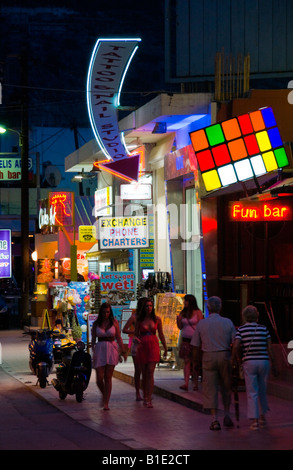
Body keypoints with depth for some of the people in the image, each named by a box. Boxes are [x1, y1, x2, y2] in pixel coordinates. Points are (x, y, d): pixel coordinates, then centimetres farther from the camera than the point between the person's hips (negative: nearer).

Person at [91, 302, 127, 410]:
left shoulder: (114, 322, 3)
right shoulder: (96, 323, 4)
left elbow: (118, 338, 6)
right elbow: (93, 339, 4)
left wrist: (123, 351, 2)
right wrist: (93, 352, -8)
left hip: (112, 350, -1)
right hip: (99, 350, 1)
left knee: (108, 378, -4)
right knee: (99, 378, -5)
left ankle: (106, 403, 0)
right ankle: (104, 395, 25)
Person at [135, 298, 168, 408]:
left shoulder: (157, 319, 4)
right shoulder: (139, 320, 2)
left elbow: (161, 335, 12)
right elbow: (136, 335, 11)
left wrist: (165, 348, 16)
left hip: (153, 346, -1)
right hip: (142, 347, 1)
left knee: (150, 372, -11)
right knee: (144, 373, 5)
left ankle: (149, 399, -14)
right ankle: (145, 397, 20)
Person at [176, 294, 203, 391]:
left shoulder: (197, 312, -2)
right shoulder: (183, 313, 11)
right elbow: (180, 327, 16)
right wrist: (178, 320, -4)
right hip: (185, 340, 4)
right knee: (186, 362, -3)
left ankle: (195, 383, 5)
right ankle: (186, 383, -10)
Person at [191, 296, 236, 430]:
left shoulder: (201, 324, -1)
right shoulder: (228, 322, 0)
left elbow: (196, 346, 1)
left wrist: (196, 361, 14)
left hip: (209, 357, -1)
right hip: (225, 356, 1)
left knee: (210, 389, 3)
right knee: (226, 387, 17)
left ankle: (214, 419, -3)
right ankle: (227, 415, 16)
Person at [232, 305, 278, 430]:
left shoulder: (241, 329, 0)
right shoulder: (264, 329, 4)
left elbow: (236, 346, -12)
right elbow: (270, 348, 2)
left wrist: (234, 359, 4)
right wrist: (274, 365, 8)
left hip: (249, 362, -2)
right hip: (264, 361, 2)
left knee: (252, 393, 1)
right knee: (262, 391, 18)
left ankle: (254, 420, -6)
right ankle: (262, 417, 27)